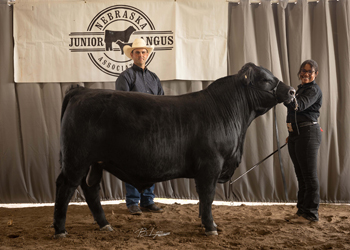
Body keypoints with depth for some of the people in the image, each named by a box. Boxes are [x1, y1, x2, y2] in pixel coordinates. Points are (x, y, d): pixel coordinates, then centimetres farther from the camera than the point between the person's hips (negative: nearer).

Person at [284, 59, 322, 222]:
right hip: (295, 135, 9)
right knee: (301, 175, 15)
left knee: (309, 175, -5)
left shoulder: (314, 90, -9)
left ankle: (311, 213, 0)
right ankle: (302, 210, 24)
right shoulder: (300, 89, 18)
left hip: (308, 134, -9)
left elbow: (299, 106, -26)